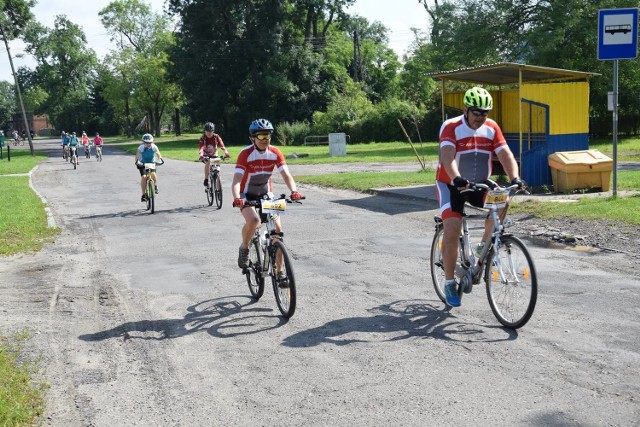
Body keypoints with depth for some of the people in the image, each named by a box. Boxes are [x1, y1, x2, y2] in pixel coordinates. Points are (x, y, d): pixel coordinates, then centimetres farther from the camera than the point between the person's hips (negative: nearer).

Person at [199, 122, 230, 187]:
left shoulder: (216, 137, -17)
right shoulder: (203, 138, -21)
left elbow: (222, 145, -30)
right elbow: (201, 148, -34)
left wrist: (226, 153, -48)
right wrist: (201, 156, -54)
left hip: (214, 155, 2)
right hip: (206, 156, -2)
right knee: (208, 163, -35)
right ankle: (206, 180, -24)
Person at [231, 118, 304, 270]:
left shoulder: (275, 153, -12)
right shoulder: (246, 154, -23)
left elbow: (286, 175, -20)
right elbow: (236, 180, -31)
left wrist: (294, 191, -40)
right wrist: (237, 198, -50)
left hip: (265, 194, 4)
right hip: (247, 195, -4)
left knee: (277, 229, -8)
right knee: (253, 221, -33)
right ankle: (244, 249, -3)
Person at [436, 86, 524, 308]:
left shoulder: (492, 128, -5)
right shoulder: (451, 127, -18)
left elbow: (505, 155, -13)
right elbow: (447, 155, -33)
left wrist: (515, 178, -31)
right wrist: (456, 179, -51)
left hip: (480, 185, 4)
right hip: (452, 185, -4)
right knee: (452, 231, -17)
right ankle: (449, 283, -2)